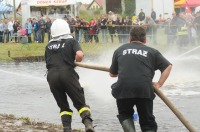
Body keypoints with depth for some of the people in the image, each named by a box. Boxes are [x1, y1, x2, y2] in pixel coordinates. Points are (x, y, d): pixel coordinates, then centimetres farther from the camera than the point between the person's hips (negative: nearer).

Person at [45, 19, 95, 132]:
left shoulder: (49, 46, 19)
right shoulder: (71, 41, 8)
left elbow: (48, 62, 17)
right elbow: (80, 55, -9)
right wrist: (76, 63, 11)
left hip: (52, 77, 3)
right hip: (67, 74, -3)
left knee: (63, 106, 14)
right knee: (80, 103, -1)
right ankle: (88, 122, -25)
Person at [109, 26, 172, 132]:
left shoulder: (120, 50, 20)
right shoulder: (152, 52, 18)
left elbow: (112, 74, 27)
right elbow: (168, 66, 11)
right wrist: (159, 84, 12)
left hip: (123, 88, 0)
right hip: (145, 89, 0)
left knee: (124, 115, 24)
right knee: (148, 123, 12)